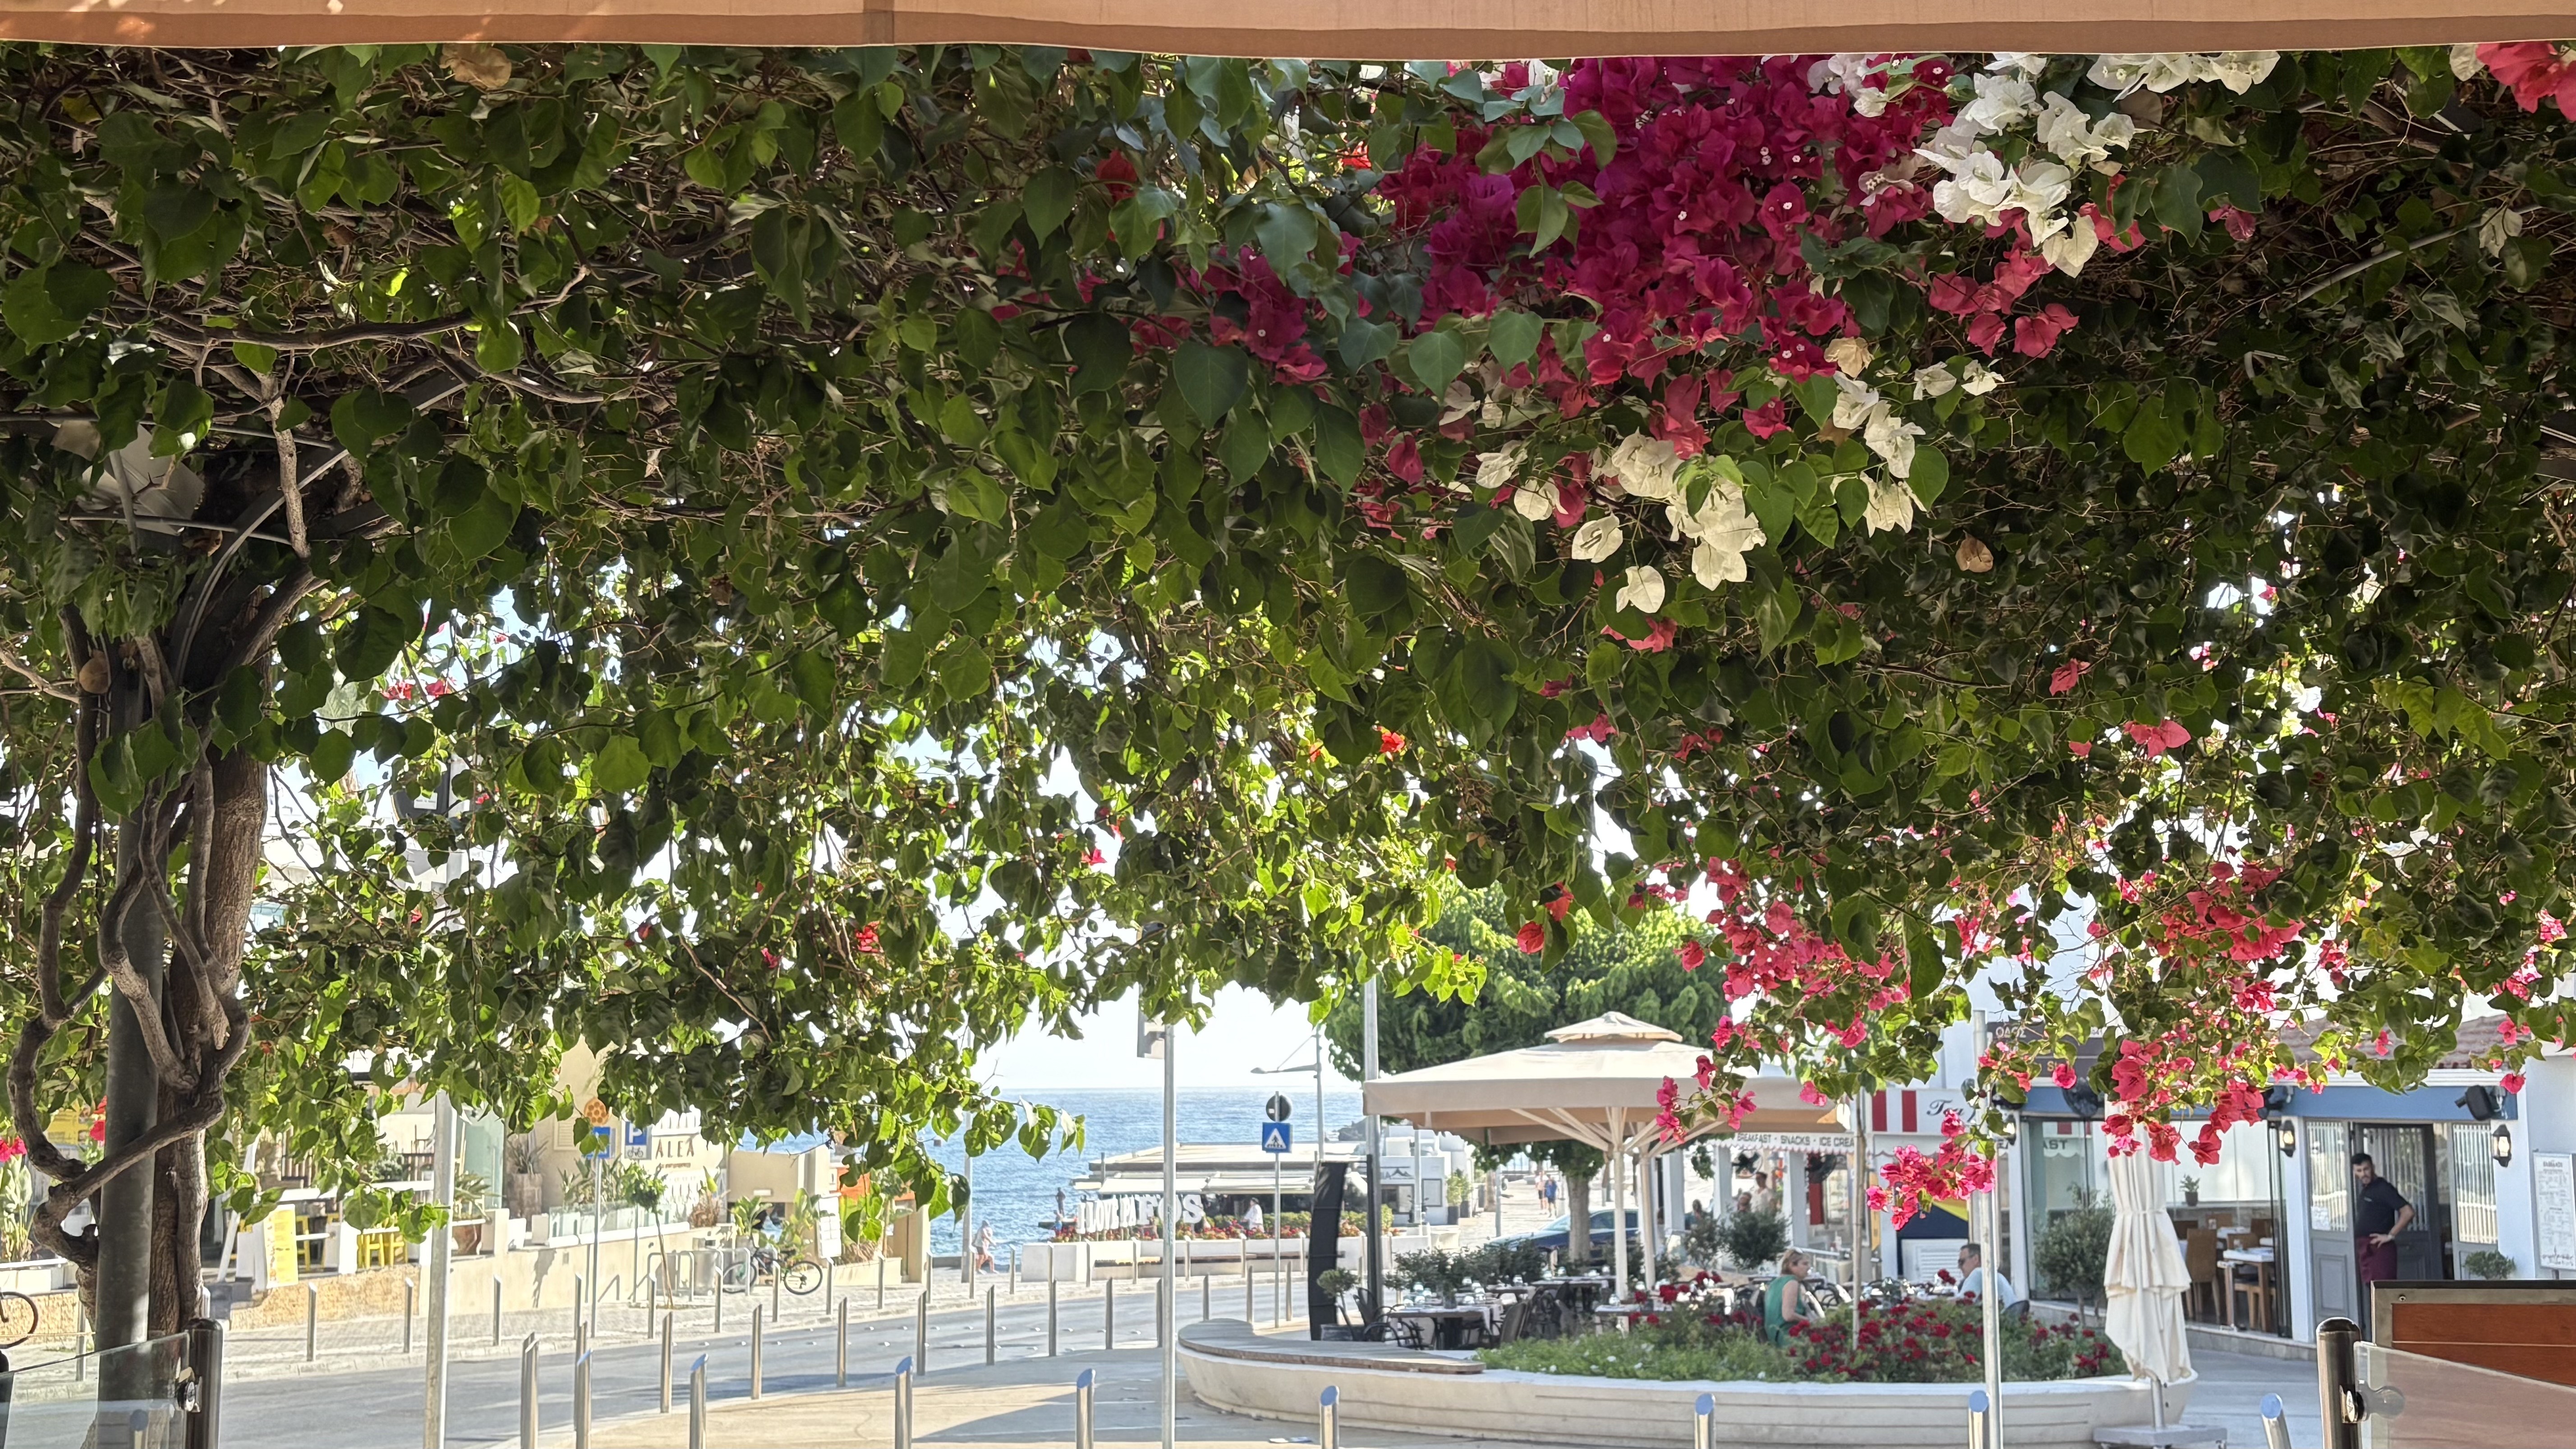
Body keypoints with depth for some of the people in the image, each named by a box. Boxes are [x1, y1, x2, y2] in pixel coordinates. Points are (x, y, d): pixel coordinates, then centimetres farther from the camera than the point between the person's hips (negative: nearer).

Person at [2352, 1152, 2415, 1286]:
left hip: (2379, 1248, -9)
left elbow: (2408, 1212, -18)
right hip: (2365, 1249, 9)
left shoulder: (2383, 1188, -10)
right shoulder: (2364, 1190, 16)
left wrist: (2390, 1235, -16)